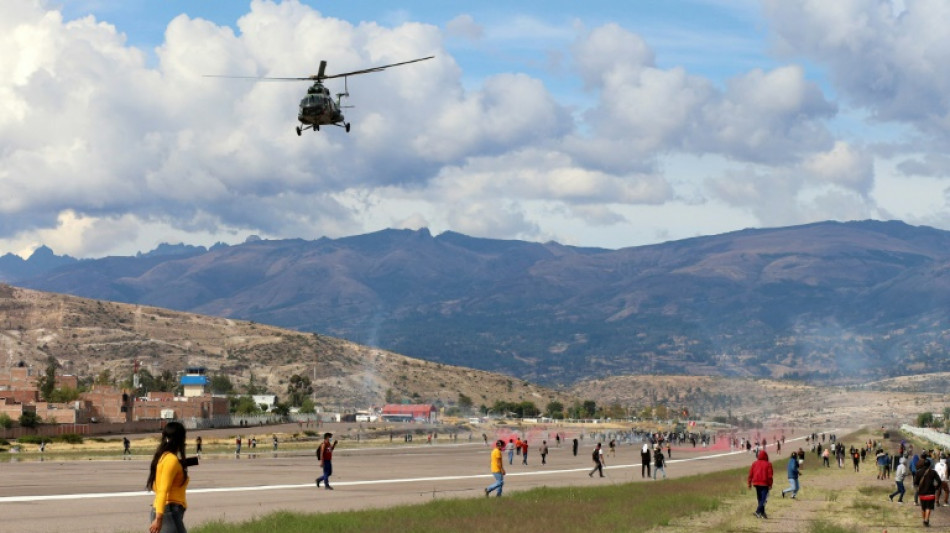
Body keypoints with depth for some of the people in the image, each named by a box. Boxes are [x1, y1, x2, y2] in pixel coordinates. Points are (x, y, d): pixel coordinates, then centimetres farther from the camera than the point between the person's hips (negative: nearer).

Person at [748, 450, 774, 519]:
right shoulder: (768, 464, -5)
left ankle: (762, 512, 20)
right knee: (764, 498, -5)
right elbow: (770, 475, -8)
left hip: (756, 483, 5)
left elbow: (750, 474, 7)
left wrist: (750, 483, 15)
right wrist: (770, 484, 0)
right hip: (764, 484, -5)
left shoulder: (754, 464, 7)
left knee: (760, 498, 15)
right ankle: (758, 511, -21)